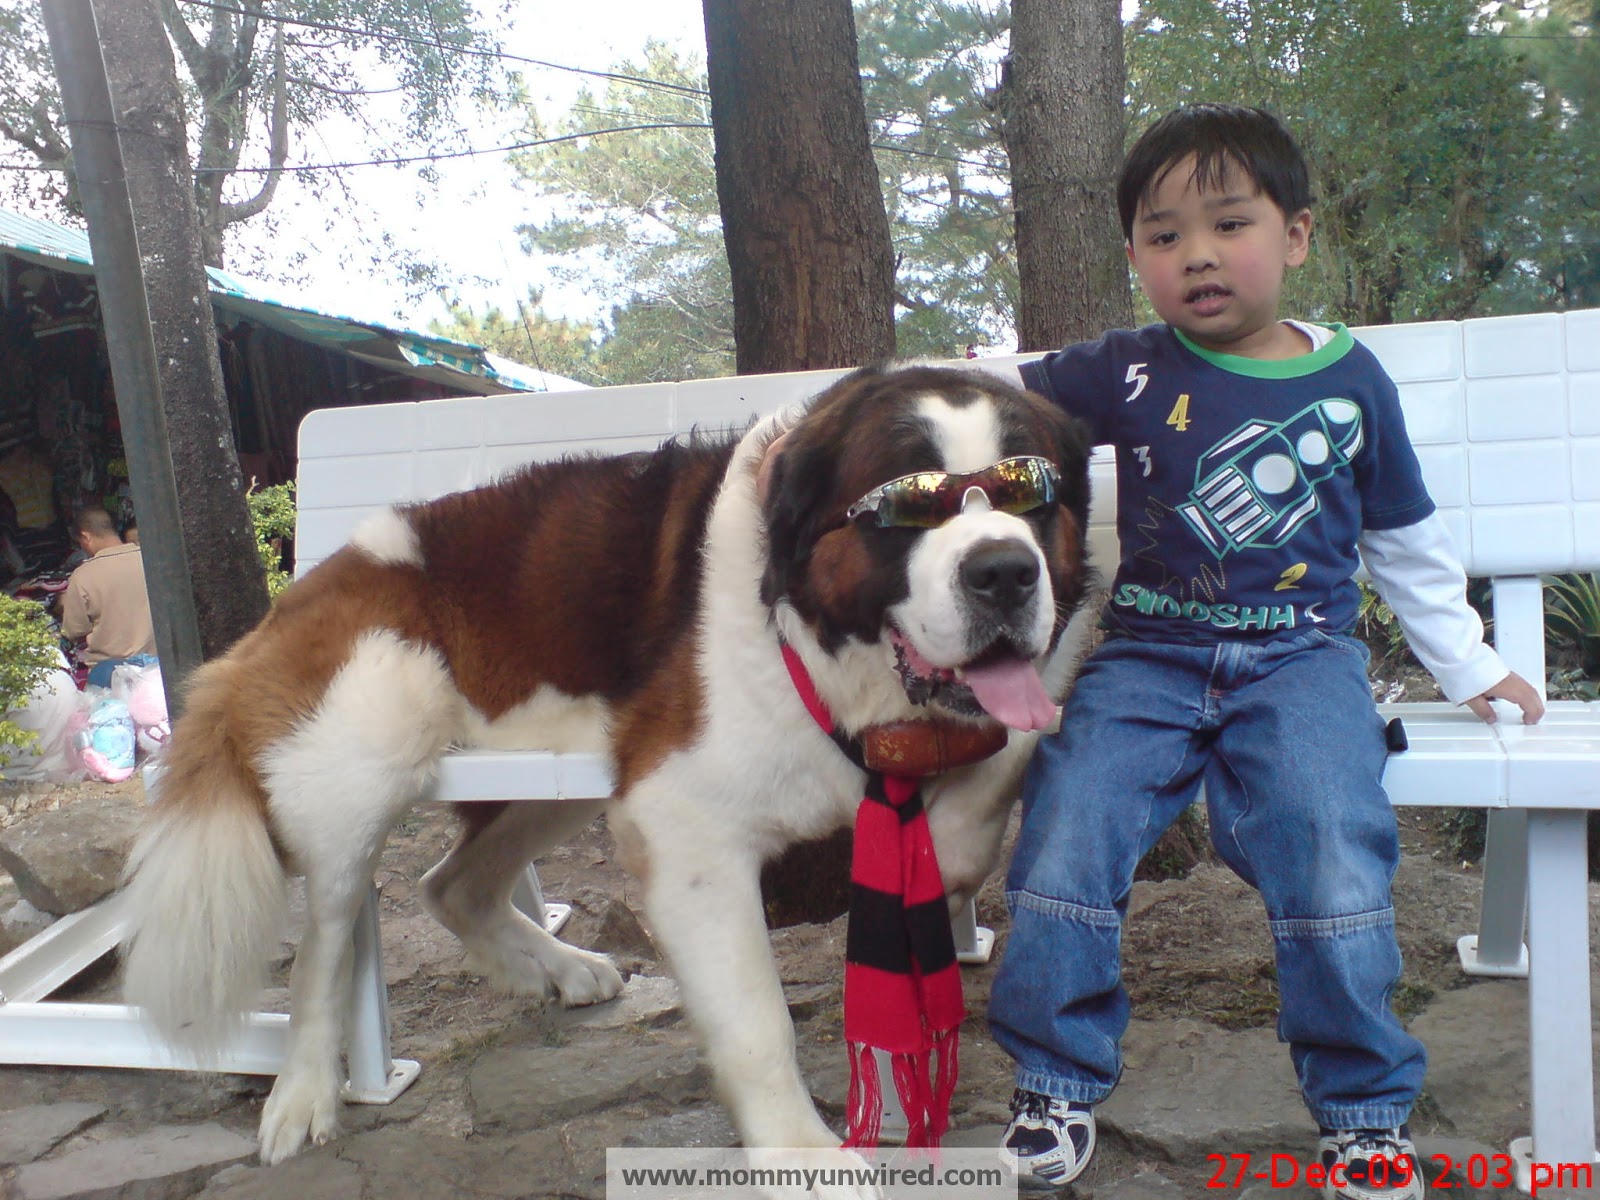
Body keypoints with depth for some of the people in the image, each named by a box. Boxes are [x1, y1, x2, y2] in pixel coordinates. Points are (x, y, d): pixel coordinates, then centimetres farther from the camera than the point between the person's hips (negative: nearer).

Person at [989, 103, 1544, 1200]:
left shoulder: (1351, 380, 8)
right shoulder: (1128, 374, 4)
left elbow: (1407, 538, 18)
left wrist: (1469, 666, 22)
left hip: (1301, 654, 0)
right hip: (1147, 656, 1)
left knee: (1333, 852, -23)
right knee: (1063, 839, -19)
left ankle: (1367, 1109, 0)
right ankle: (1057, 1084, 2)